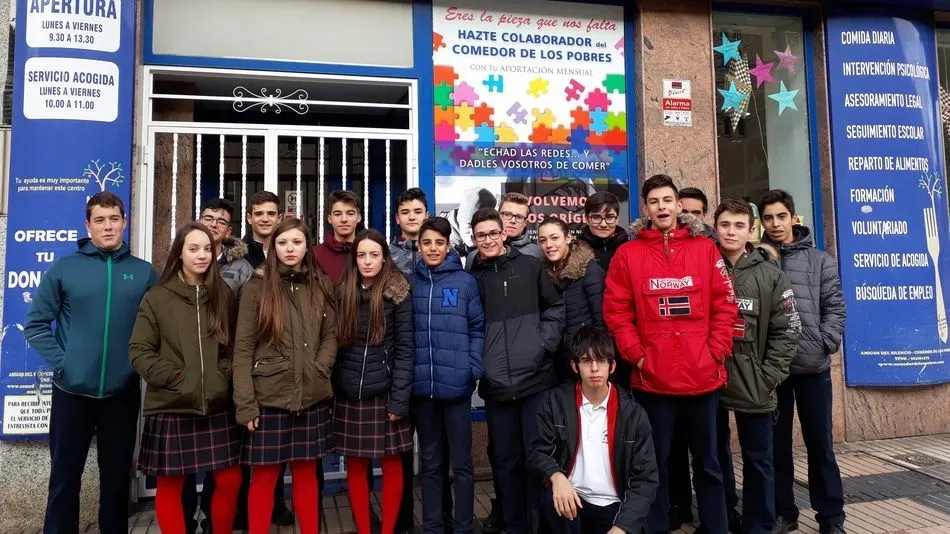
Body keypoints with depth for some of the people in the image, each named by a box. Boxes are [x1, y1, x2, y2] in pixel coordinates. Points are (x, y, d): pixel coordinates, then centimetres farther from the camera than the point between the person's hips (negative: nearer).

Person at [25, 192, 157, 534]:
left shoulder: (144, 272, 2)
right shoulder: (64, 268, -1)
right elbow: (36, 323, 1)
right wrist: (60, 362, -8)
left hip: (123, 392, 1)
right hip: (72, 390, -1)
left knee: (117, 476, 13)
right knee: (65, 476, 11)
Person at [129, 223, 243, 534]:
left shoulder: (223, 295, 7)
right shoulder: (157, 297, -2)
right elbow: (139, 351, -3)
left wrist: (225, 374, -3)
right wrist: (173, 377, -12)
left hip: (217, 406, 3)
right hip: (171, 407, -2)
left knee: (230, 481, 6)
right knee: (170, 485, 7)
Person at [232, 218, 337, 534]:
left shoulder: (320, 287, 8)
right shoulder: (257, 287, -2)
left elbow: (331, 336, 11)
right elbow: (243, 348, -5)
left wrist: (321, 368, -7)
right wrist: (245, 402, -10)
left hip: (312, 396, 3)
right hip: (269, 396, -2)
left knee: (306, 472, 12)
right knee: (265, 475, 5)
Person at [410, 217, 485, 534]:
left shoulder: (466, 282, -1)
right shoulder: (410, 283, 6)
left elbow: (477, 329, 1)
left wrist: (473, 369, -9)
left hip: (456, 385, -2)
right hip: (422, 386, 3)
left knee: (461, 462, 6)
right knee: (431, 462, 15)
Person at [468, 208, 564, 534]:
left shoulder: (530, 267, 4)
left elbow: (556, 308, 8)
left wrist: (544, 343, -3)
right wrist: (476, 361, -1)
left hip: (537, 378, -1)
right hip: (496, 385, 1)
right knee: (505, 460, 11)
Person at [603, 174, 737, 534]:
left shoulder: (705, 248, 5)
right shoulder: (628, 254, 1)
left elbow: (725, 305, 4)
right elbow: (616, 312, -1)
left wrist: (717, 352, -4)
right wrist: (637, 355, -8)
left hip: (703, 374, 2)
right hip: (652, 378, -1)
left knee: (707, 459, 15)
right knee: (656, 460, 11)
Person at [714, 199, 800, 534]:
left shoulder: (770, 274, 1)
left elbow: (787, 331, 0)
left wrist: (768, 378, -7)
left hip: (753, 387, -1)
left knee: (758, 461, 8)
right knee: (715, 458, 13)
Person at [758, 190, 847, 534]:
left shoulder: (819, 260, 7)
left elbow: (835, 306, 3)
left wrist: (827, 342, -9)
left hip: (813, 366, 0)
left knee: (819, 442, 9)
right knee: (777, 444, 10)